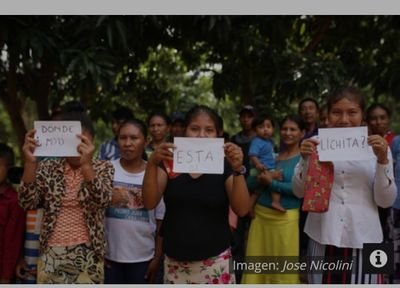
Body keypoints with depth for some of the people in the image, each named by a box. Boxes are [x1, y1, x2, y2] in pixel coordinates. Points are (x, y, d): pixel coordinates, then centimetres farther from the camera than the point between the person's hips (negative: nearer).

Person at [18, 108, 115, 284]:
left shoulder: (103, 168, -1)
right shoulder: (48, 167, 4)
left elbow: (102, 200, -19)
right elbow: (28, 203, -8)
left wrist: (86, 165, -34)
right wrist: (30, 163, -21)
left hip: (88, 254, -1)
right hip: (51, 253, 2)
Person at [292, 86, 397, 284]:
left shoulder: (377, 147, 0)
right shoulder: (317, 144, 0)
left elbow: (386, 201, -3)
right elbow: (300, 192, 2)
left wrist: (382, 160, -15)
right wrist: (305, 159, -14)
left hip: (363, 237, 0)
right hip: (323, 235, 0)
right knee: (322, 282, 10)